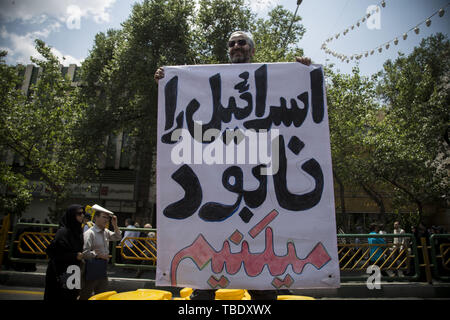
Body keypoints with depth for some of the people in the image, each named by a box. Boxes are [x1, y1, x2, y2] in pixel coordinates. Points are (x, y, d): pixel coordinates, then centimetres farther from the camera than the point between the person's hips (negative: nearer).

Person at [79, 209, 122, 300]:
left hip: (102, 268, 8)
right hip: (91, 268, -8)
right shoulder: (89, 233, -17)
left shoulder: (106, 232, 7)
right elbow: (85, 252, -22)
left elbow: (118, 238, 14)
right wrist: (100, 255, -15)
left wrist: (115, 225, 0)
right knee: (85, 295, 7)